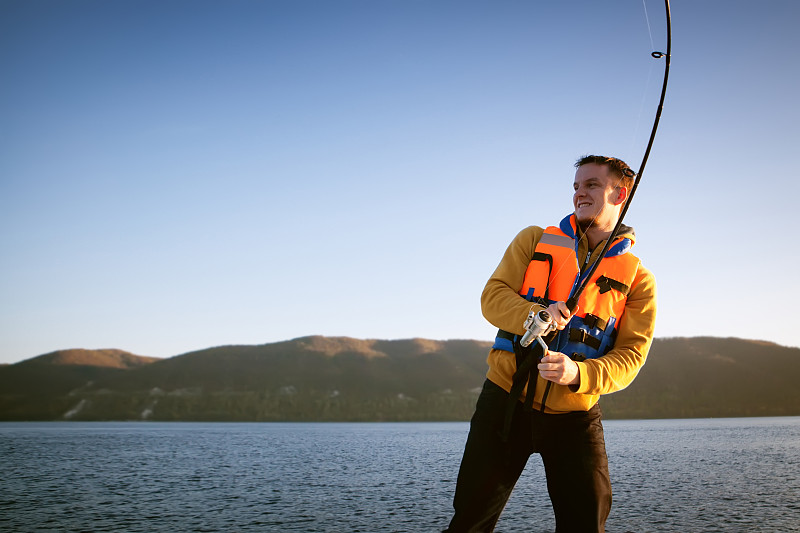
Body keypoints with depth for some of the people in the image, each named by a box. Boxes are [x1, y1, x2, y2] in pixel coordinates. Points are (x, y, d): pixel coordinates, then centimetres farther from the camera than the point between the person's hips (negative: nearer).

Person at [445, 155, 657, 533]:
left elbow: (631, 354, -6)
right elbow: (492, 297, -3)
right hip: (506, 399, 0)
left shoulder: (638, 279, 4)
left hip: (574, 415, 0)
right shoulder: (535, 240, 8)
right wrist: (535, 314, -25)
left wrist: (578, 374, -26)